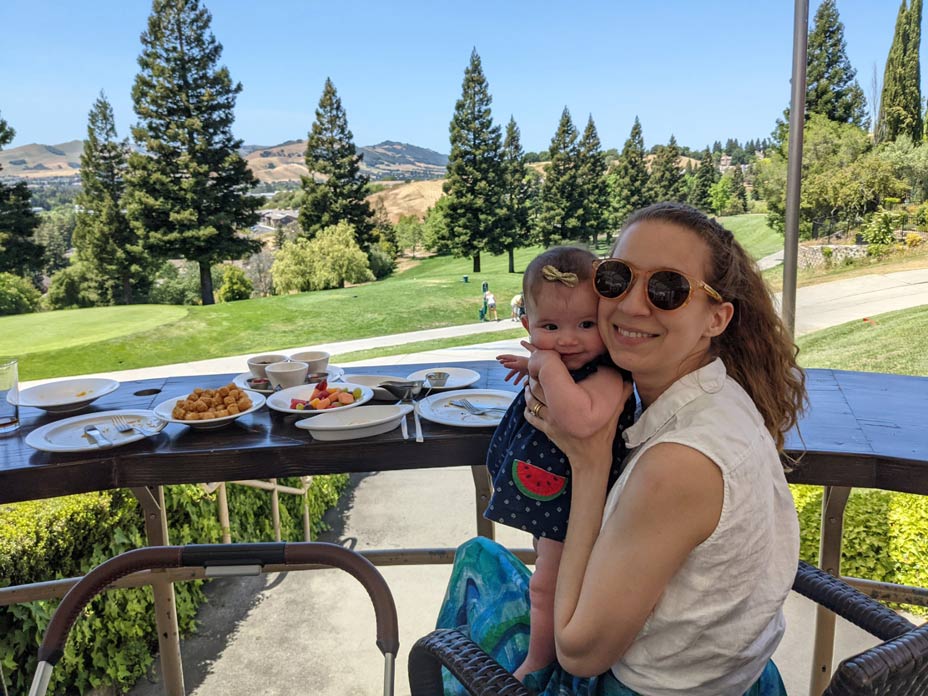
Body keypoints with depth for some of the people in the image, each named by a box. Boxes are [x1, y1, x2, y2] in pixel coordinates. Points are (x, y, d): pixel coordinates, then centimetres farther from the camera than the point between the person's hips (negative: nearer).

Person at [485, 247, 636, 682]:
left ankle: (536, 664, 34)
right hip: (547, 495, 9)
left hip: (573, 504, -9)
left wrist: (549, 365, -44)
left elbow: (583, 420, -55)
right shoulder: (562, 366, -6)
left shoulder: (607, 376, -34)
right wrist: (535, 364, 1)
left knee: (547, 586, 10)